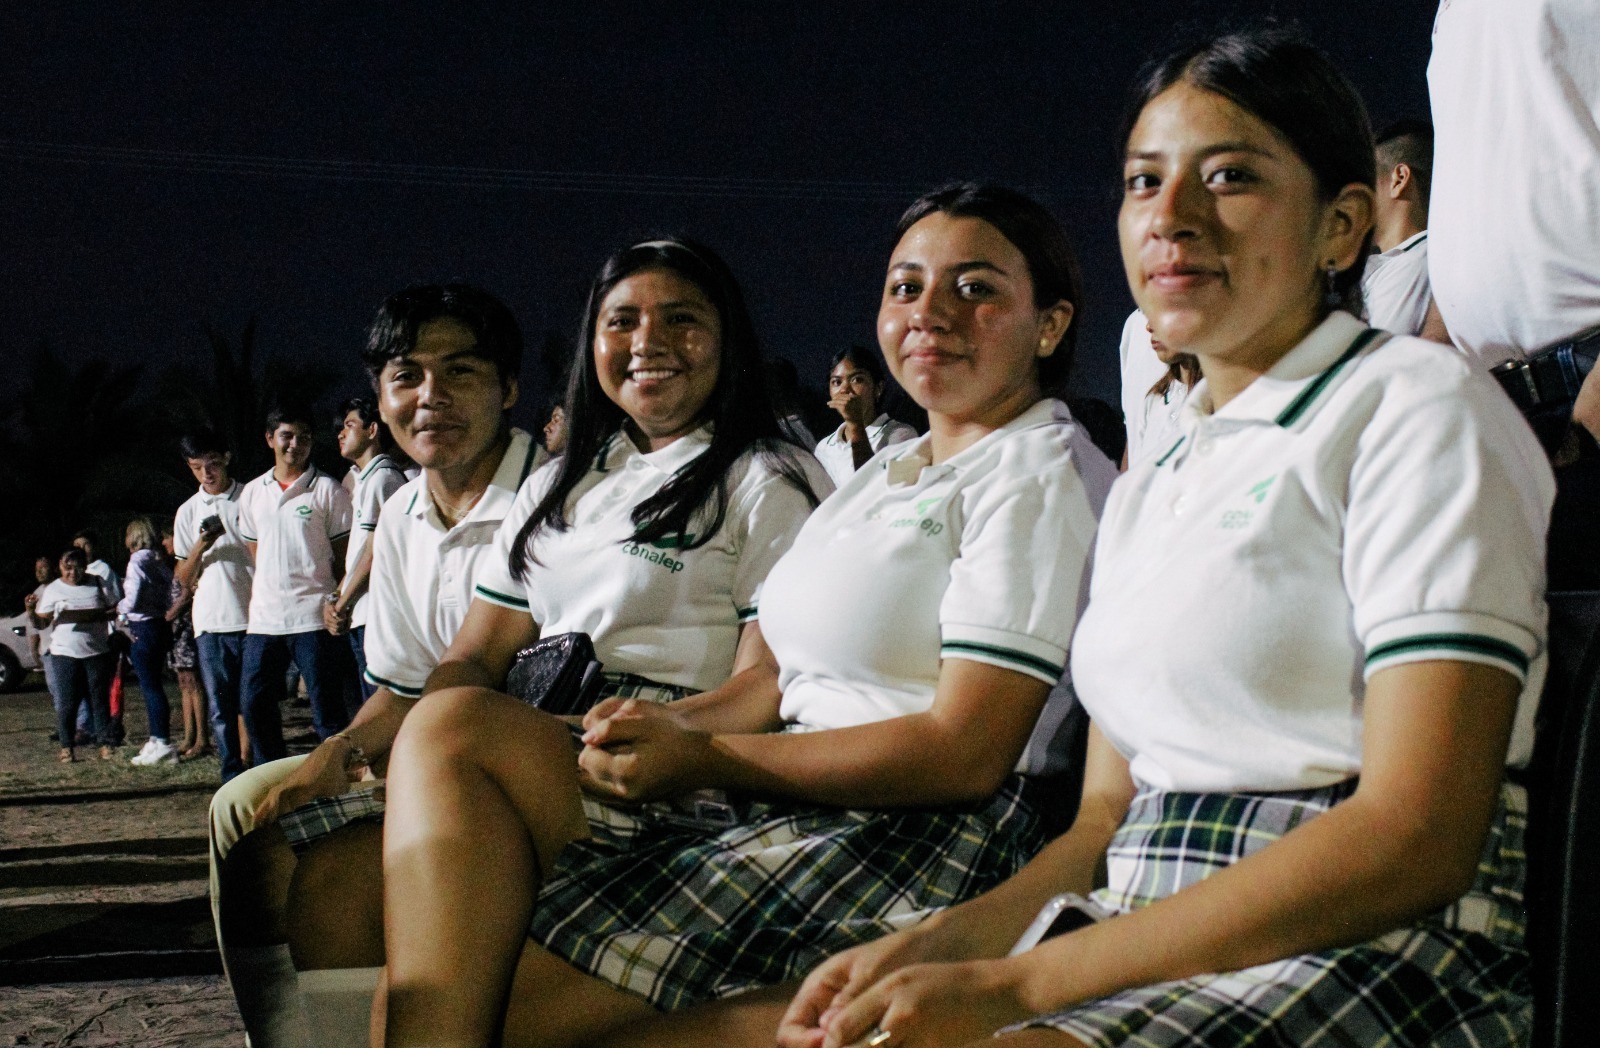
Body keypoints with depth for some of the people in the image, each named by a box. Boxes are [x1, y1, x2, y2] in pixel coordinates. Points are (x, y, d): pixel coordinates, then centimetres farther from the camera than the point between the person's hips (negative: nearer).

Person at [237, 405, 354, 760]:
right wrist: (254, 603, 12)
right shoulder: (252, 493, 14)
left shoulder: (327, 490, 0)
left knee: (325, 705, -3)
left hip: (313, 617, -5)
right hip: (264, 617, 5)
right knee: (254, 702, 5)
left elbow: (344, 555, 1)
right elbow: (253, 553, 20)